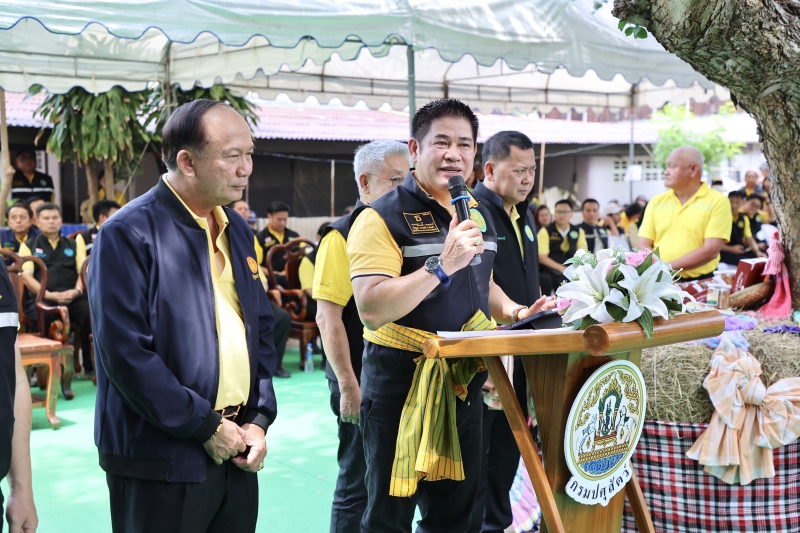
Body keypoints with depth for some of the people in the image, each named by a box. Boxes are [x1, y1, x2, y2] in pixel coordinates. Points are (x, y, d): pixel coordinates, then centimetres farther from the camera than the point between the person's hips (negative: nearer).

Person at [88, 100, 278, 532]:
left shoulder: (237, 231, 12)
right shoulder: (129, 235, -11)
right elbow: (125, 351, -18)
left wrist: (259, 420, 4)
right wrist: (204, 426, -14)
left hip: (236, 452, 7)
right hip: (162, 462, -6)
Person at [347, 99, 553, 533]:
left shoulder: (479, 214, 11)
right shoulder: (383, 218, -14)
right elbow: (372, 310, -24)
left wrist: (513, 312, 7)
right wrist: (442, 265, -28)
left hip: (466, 382, 7)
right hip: (402, 386, -7)